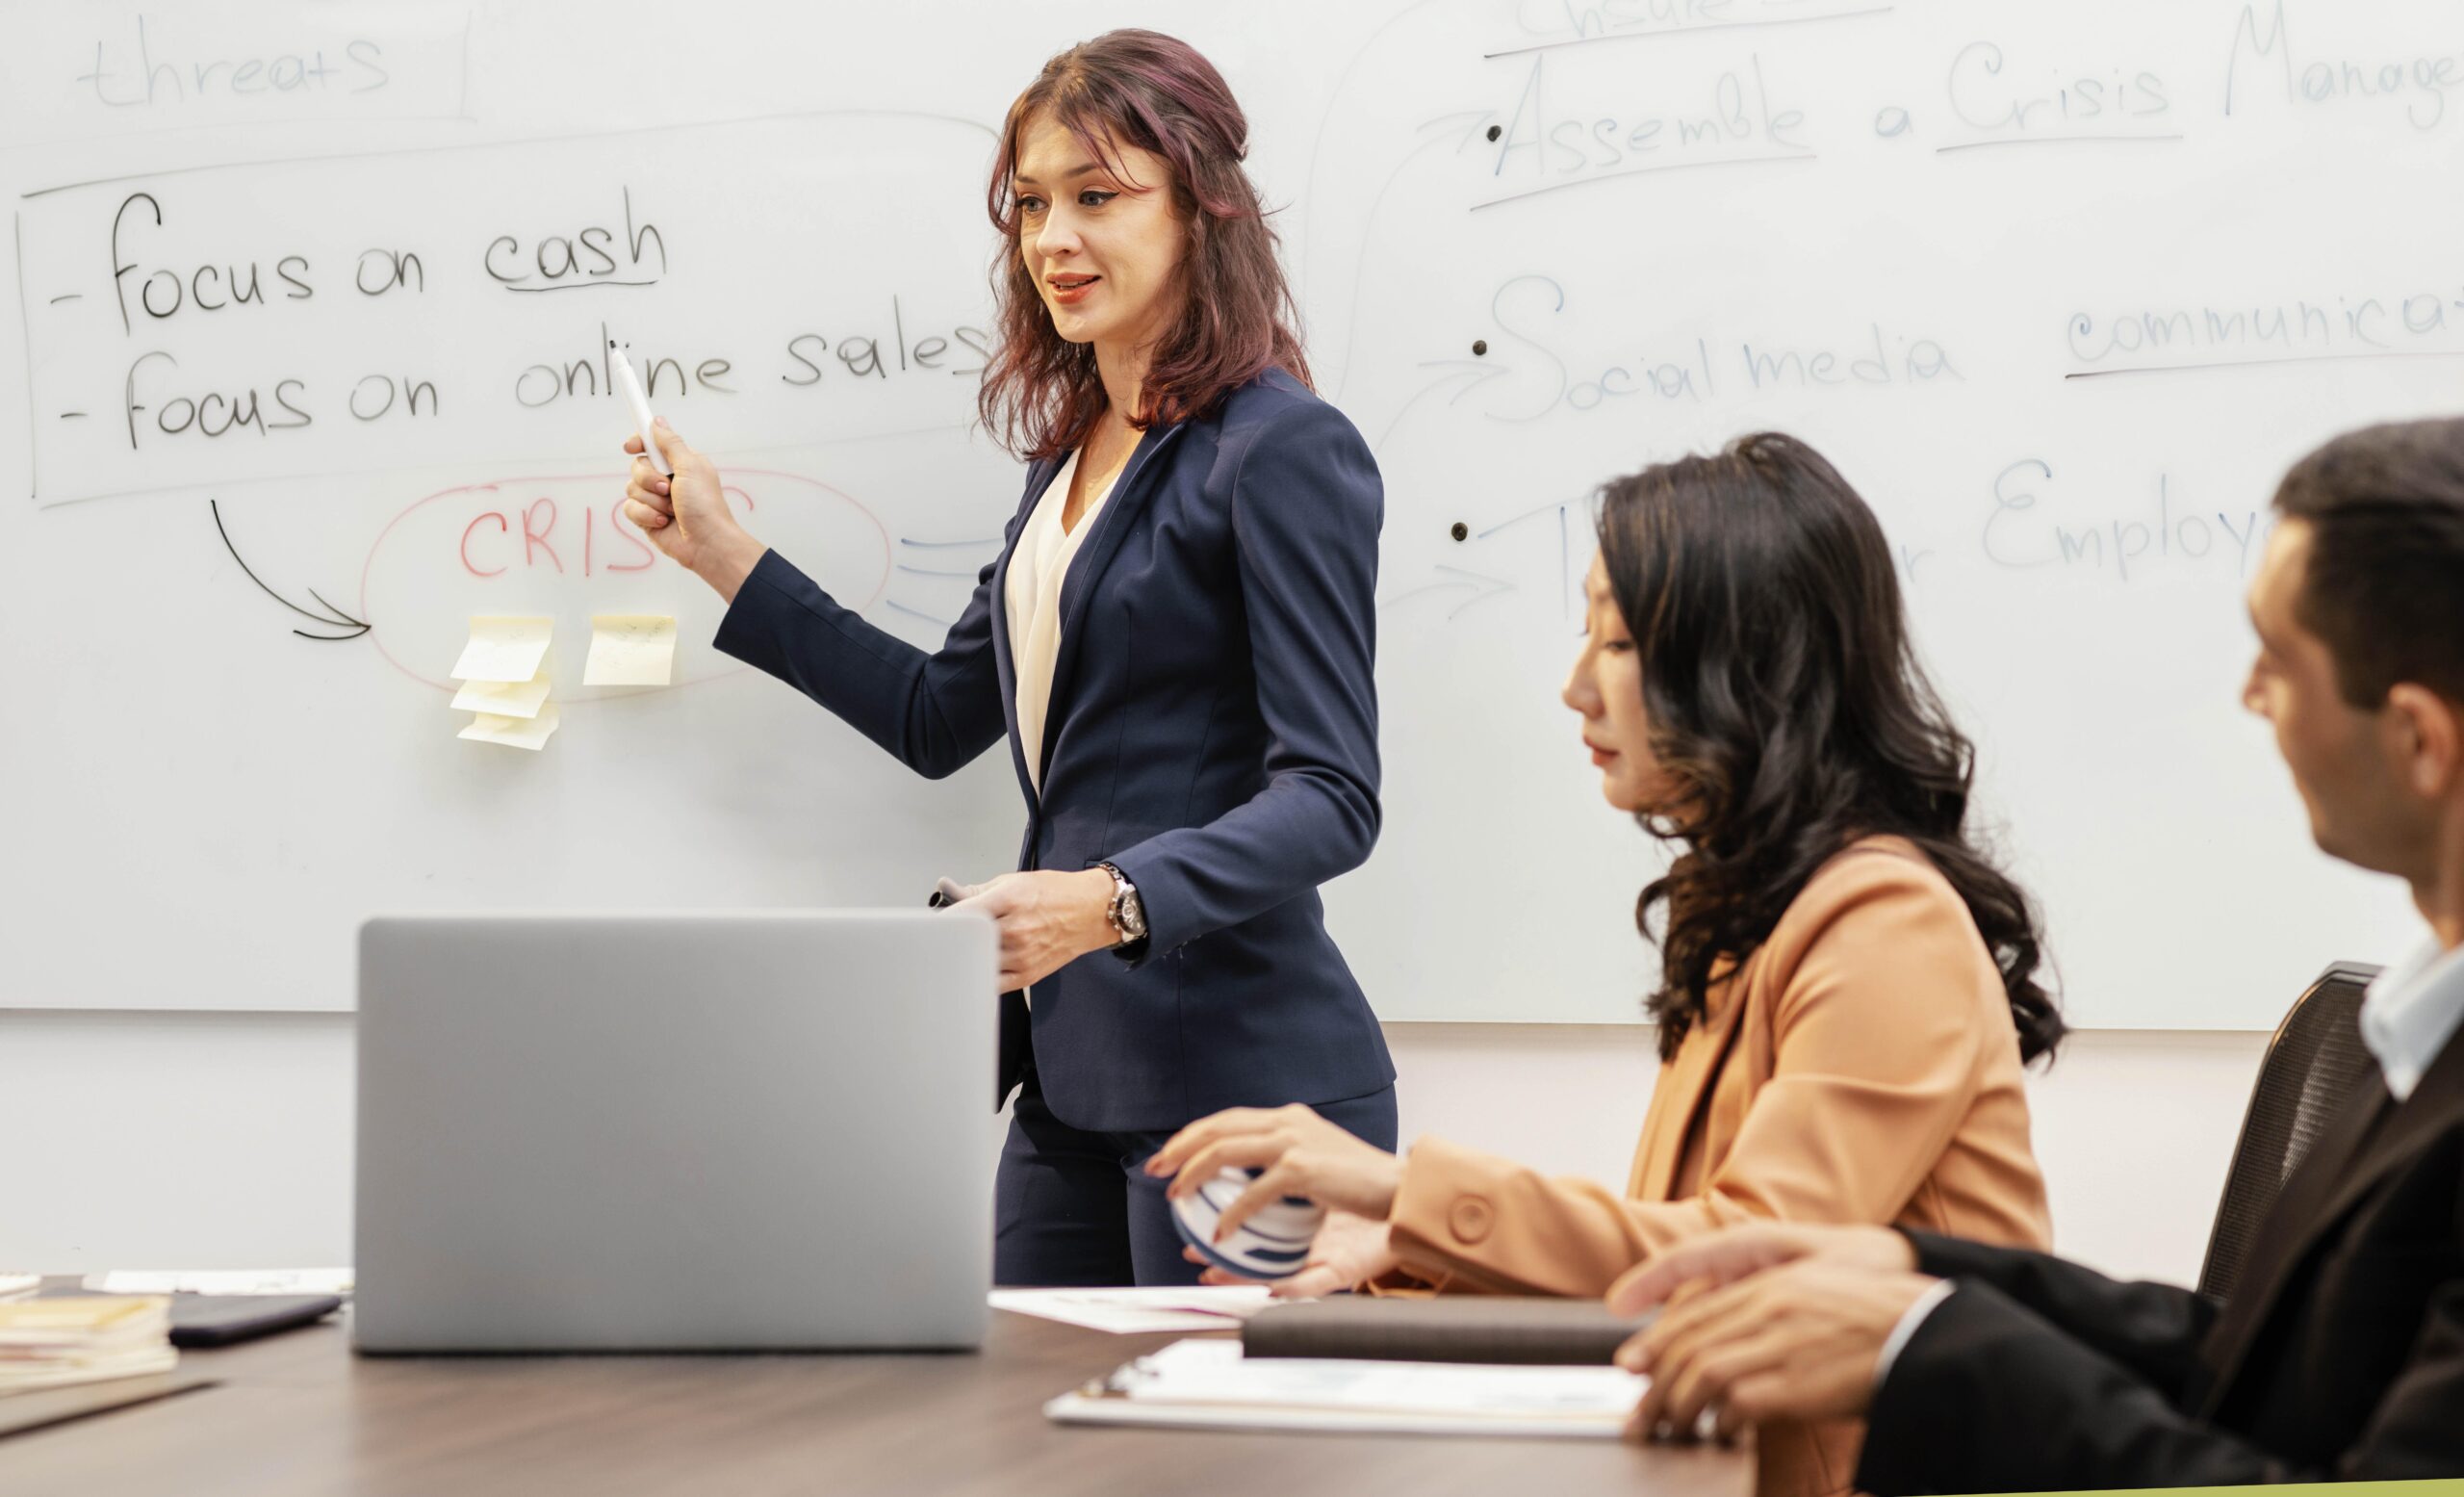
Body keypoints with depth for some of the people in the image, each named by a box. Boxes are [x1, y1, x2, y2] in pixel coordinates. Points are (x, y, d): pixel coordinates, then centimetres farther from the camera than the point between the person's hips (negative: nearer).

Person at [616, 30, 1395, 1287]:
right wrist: (721, 556, 22)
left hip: (1243, 1080, -8)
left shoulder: (1285, 451, -10)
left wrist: (1108, 900, -29)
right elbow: (940, 716, 25)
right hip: (1076, 1078, 8)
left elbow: (1330, 799, -16)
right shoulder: (1073, 455, 16)